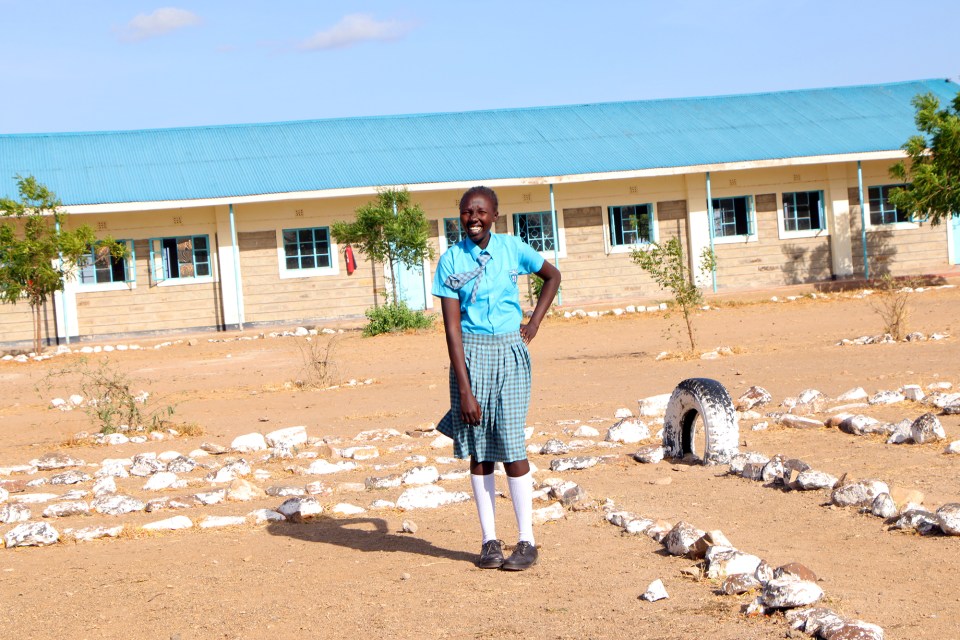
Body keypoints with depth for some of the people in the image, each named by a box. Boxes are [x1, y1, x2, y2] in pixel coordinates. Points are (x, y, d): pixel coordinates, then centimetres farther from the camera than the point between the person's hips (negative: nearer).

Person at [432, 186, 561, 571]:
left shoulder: (512, 249, 0)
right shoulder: (451, 260, -4)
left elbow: (552, 276, 18)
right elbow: (452, 327, -8)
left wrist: (534, 324, 7)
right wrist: (464, 389, -13)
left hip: (509, 354, 0)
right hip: (469, 355, 1)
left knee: (510, 445, -5)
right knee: (478, 449, 4)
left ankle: (527, 541, 2)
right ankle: (489, 540, 12)